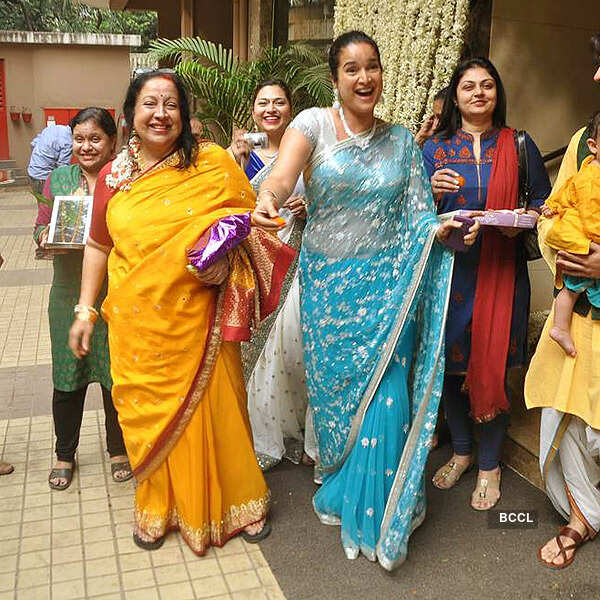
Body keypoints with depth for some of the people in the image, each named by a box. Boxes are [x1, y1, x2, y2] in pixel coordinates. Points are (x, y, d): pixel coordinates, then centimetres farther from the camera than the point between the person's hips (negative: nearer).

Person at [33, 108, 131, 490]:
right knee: (67, 377, 9)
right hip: (69, 295, 3)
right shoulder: (58, 179, 9)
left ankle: (119, 449, 29)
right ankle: (65, 455, 29)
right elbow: (41, 227, 12)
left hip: (116, 295, -2)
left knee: (116, 376, 8)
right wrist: (46, 237, -9)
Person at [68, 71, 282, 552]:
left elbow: (250, 219, 2)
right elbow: (98, 246, 13)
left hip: (196, 318, -2)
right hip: (136, 322, 3)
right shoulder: (114, 175, 5)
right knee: (150, 412, 11)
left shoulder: (213, 163, -4)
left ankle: (239, 501, 29)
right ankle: (158, 506, 34)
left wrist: (227, 255, -17)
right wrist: (85, 310, 12)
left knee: (211, 407, 6)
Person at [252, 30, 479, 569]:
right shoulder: (315, 123, -1)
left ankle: (376, 514, 17)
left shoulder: (401, 140, 9)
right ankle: (342, 490, 35)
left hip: (388, 283, 2)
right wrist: (267, 199, -42)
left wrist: (442, 231, -12)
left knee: (386, 398, -2)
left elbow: (417, 220, 9)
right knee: (336, 390, 9)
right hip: (329, 286, -1)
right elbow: (281, 177, -20)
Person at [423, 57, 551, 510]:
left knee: (492, 366, 2)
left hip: (502, 271, -1)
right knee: (451, 361, 8)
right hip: (448, 267, 1)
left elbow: (543, 202, 10)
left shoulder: (520, 146, 7)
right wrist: (434, 192, -16)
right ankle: (461, 450, 30)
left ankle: (490, 464, 20)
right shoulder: (435, 149, 7)